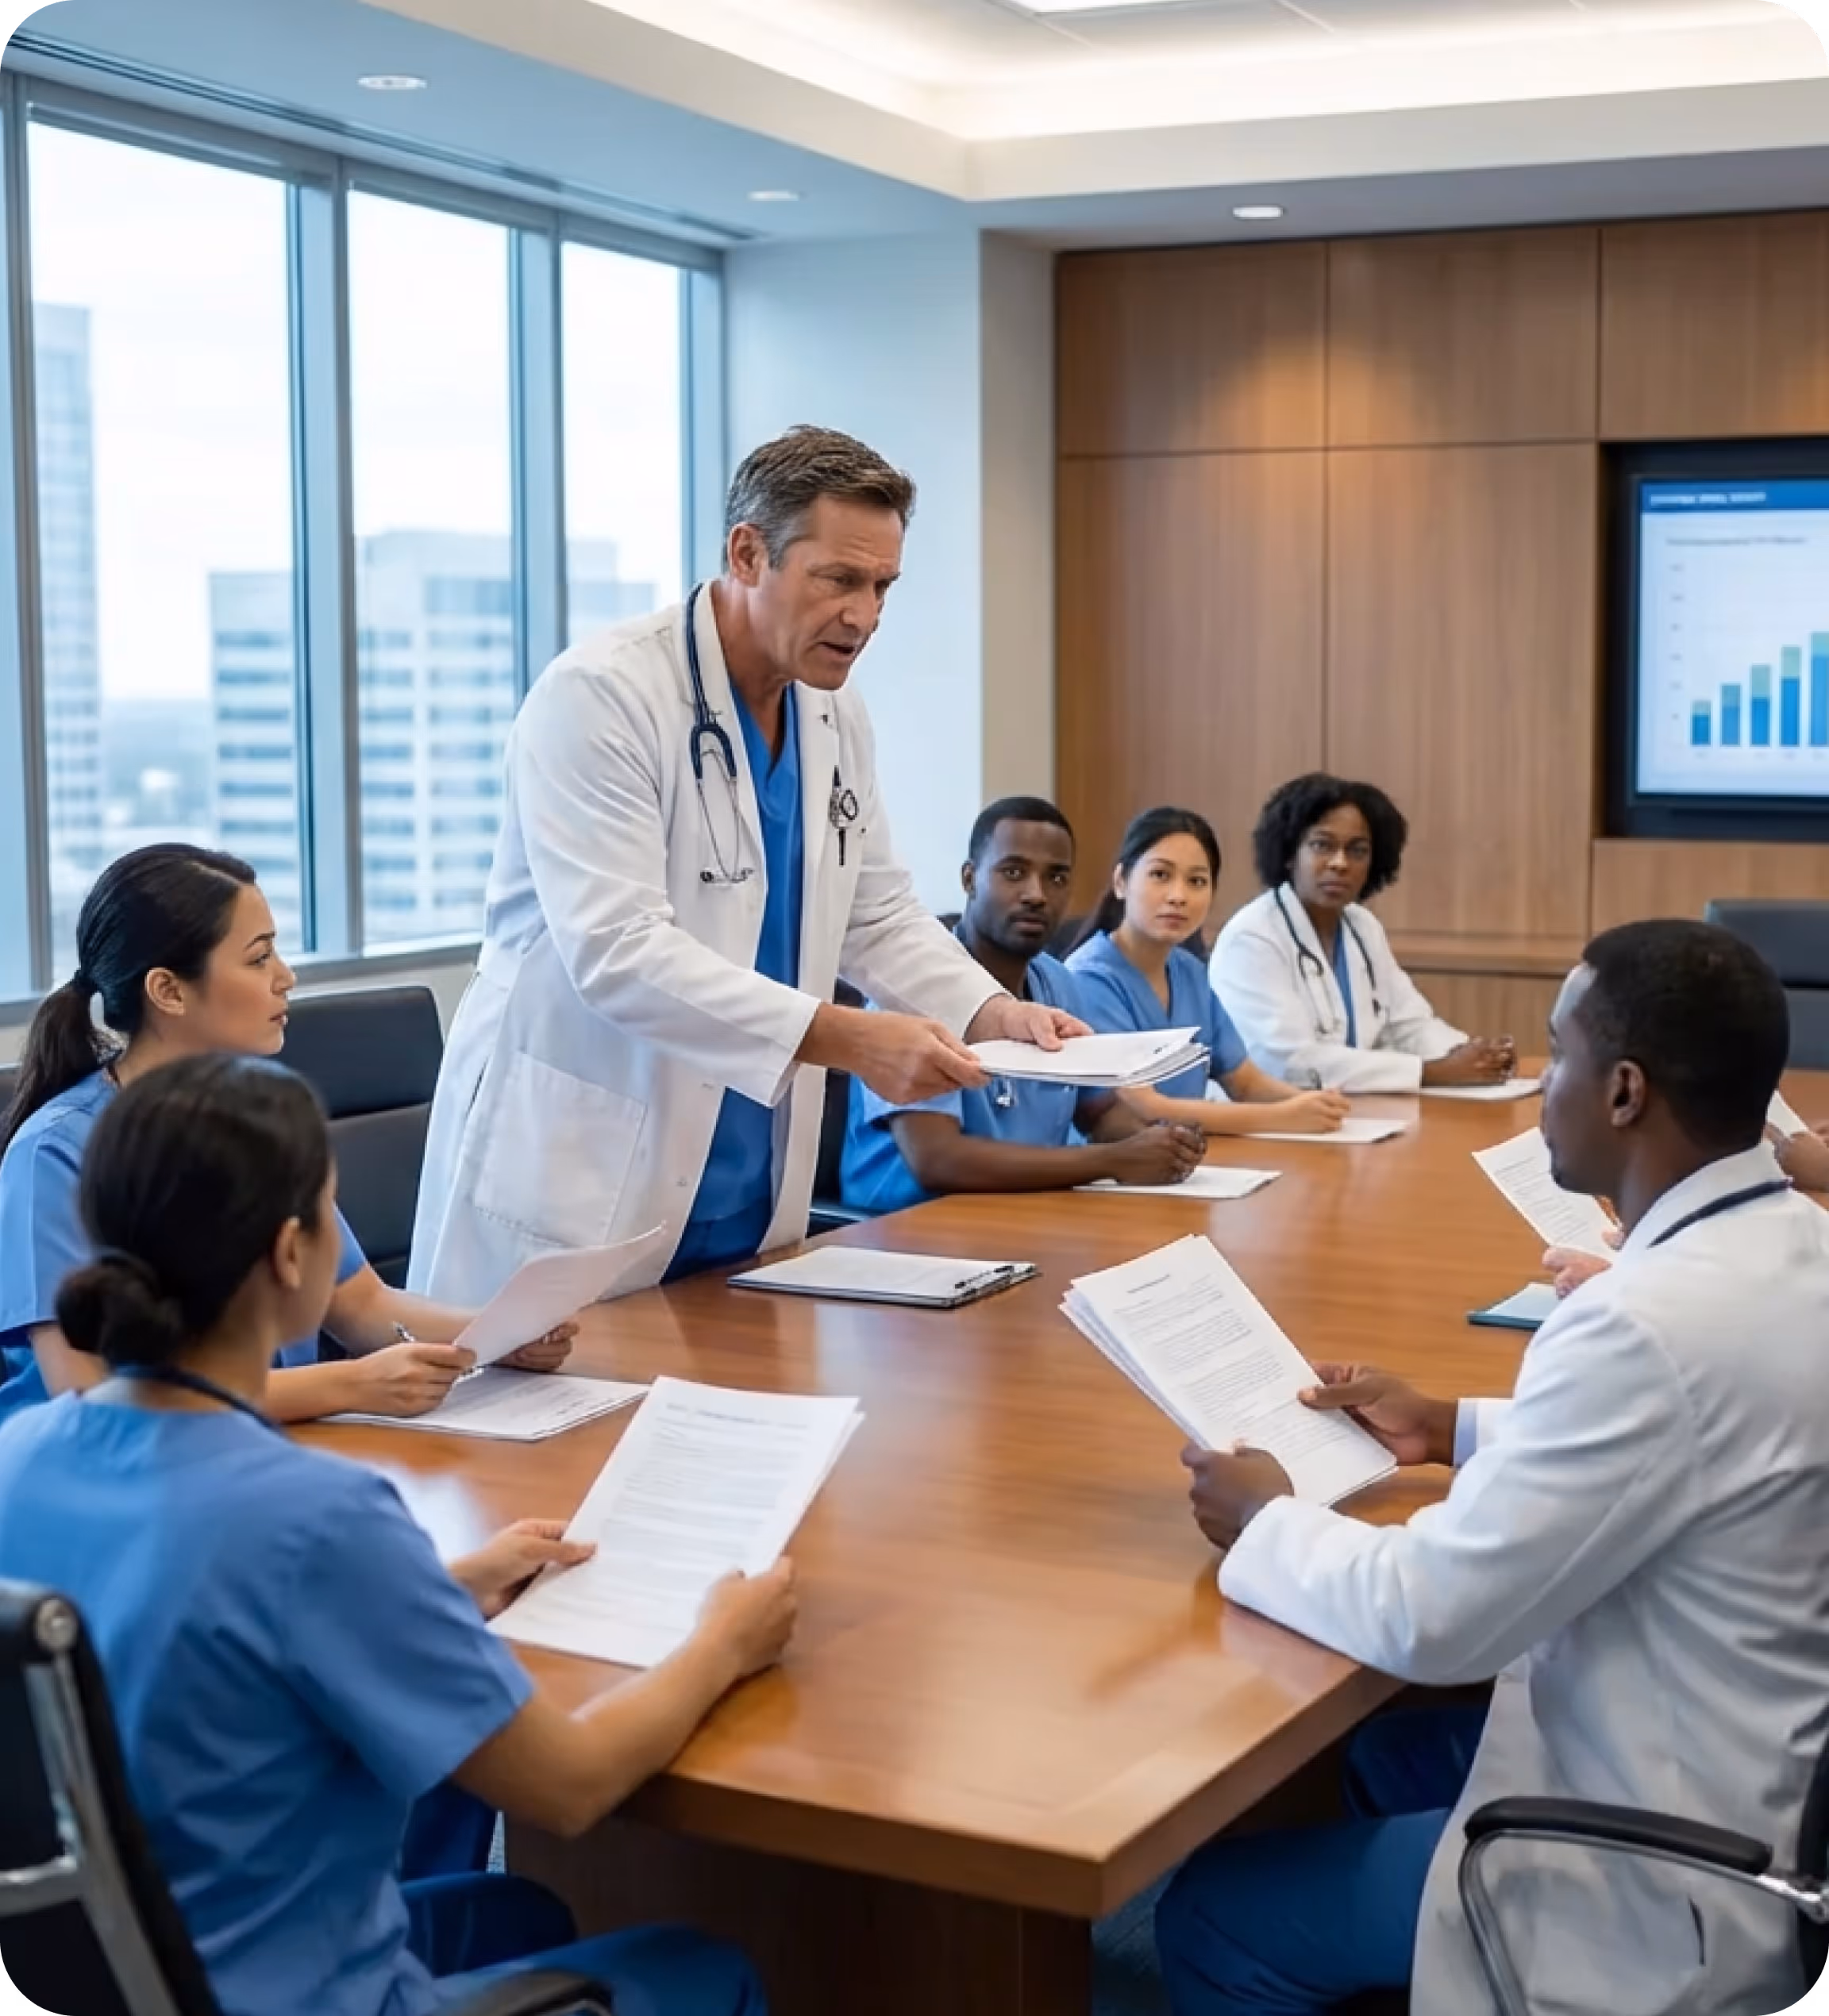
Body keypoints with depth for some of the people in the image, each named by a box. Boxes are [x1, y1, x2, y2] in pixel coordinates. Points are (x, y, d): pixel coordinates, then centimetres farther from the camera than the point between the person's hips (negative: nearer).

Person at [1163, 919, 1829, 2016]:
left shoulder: (1654, 1319, -31)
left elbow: (1427, 1618, -26)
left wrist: (1266, 1522, -8)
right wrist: (1453, 1430, 12)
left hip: (1670, 1883, -9)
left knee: (1212, 1915, 5)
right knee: (1387, 1749, 29)